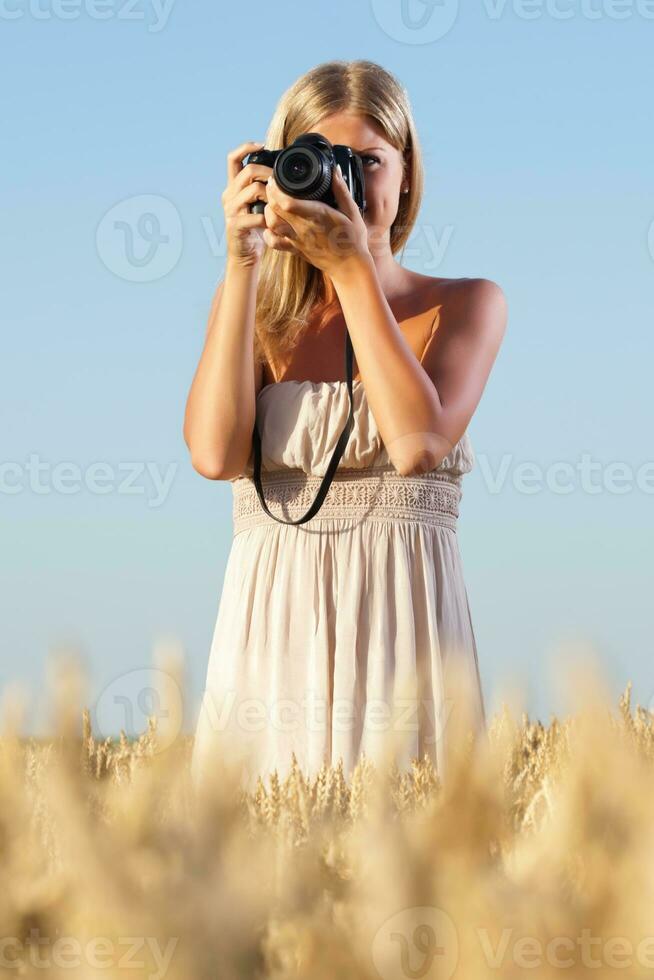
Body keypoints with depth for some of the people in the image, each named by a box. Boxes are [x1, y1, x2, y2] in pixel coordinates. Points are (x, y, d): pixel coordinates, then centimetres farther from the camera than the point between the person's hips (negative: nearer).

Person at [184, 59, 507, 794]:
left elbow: (418, 444, -13)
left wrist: (355, 267, -10)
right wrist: (243, 269, -6)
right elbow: (216, 452, -8)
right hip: (274, 632, 1)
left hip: (407, 625, -1)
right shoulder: (251, 309, 11)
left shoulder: (465, 305, 6)